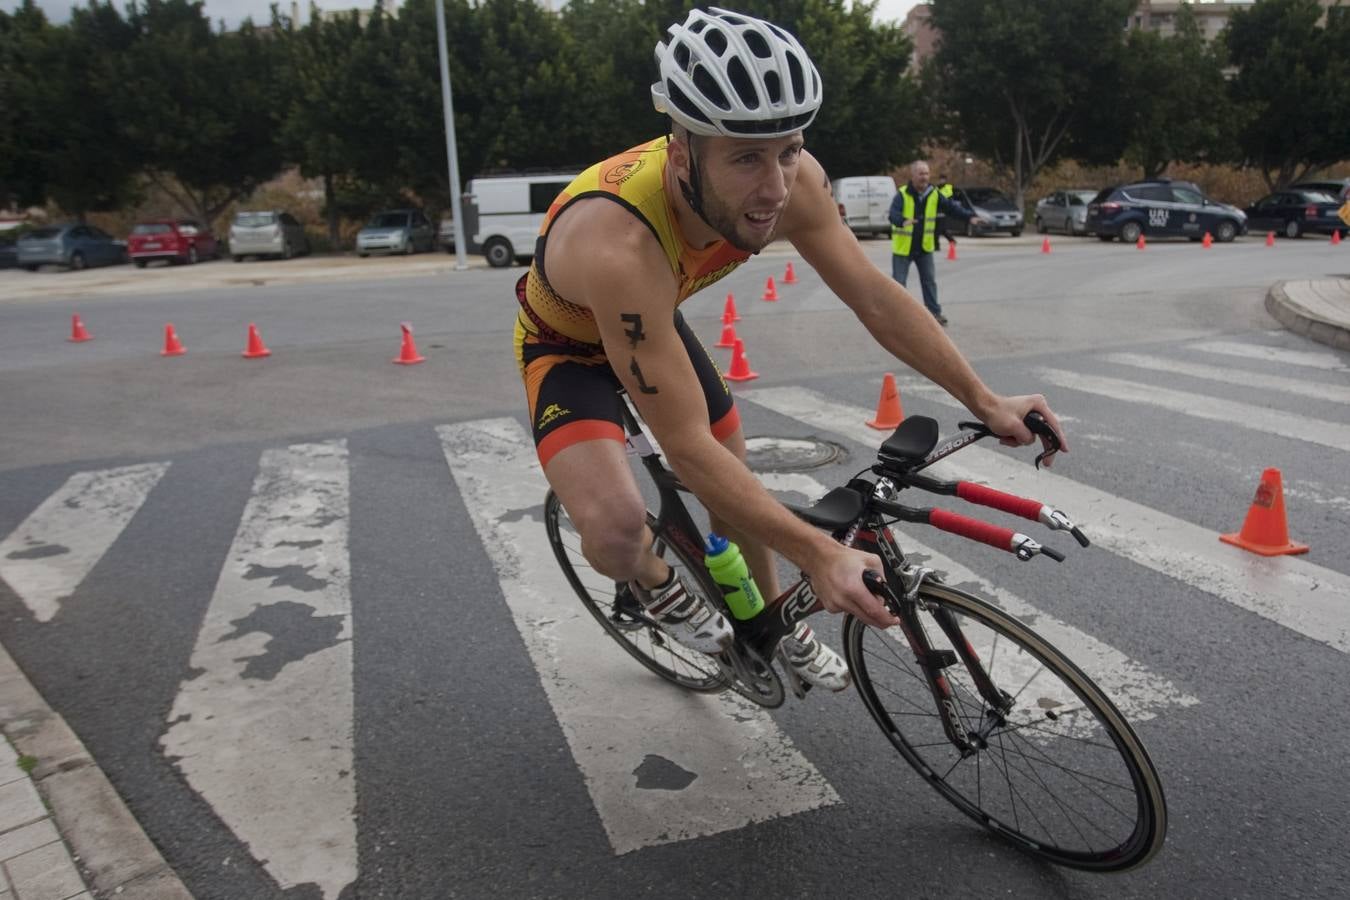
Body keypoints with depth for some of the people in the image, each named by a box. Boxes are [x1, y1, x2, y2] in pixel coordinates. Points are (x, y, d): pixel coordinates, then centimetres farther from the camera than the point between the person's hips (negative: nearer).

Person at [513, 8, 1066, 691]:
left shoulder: (789, 181, -27)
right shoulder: (618, 244, -45)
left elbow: (875, 297, -14)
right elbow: (687, 446, -42)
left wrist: (982, 399, -15)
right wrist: (818, 555, -44)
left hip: (654, 322, 5)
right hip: (567, 345, -5)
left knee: (738, 491, 13)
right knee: (615, 529, -29)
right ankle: (656, 584, 9)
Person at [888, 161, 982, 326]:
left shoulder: (934, 194, -2)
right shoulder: (902, 195, -16)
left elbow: (952, 207, -3)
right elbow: (893, 214, -31)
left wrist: (970, 216, -17)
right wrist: (903, 221, -54)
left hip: (924, 247, 4)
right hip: (903, 248, -4)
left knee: (930, 281, 8)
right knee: (899, 282, 0)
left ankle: (934, 312, 18)